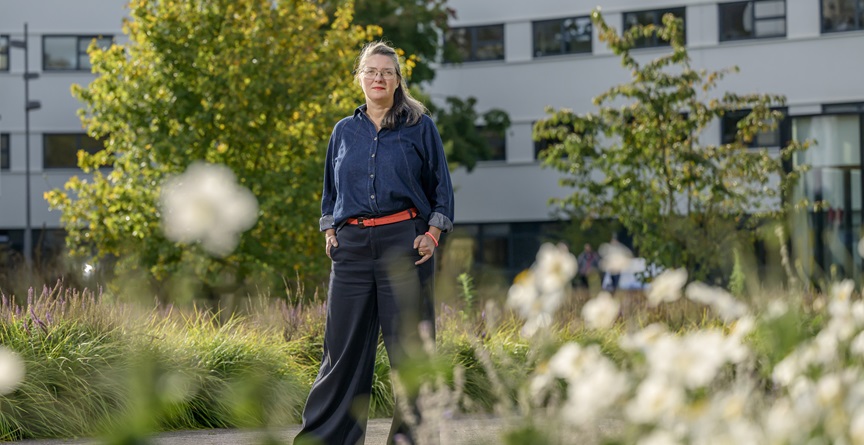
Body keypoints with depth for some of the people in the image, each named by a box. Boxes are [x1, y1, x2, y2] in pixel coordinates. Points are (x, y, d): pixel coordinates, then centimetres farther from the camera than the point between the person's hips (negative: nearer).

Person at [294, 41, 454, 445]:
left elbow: (441, 185, 7)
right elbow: (331, 189, 23)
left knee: (408, 342, -2)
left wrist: (433, 233, -4)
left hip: (404, 242, -2)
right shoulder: (344, 132, 14)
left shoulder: (420, 127, 5)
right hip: (352, 245, 3)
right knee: (344, 342, 2)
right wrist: (329, 231, 11)